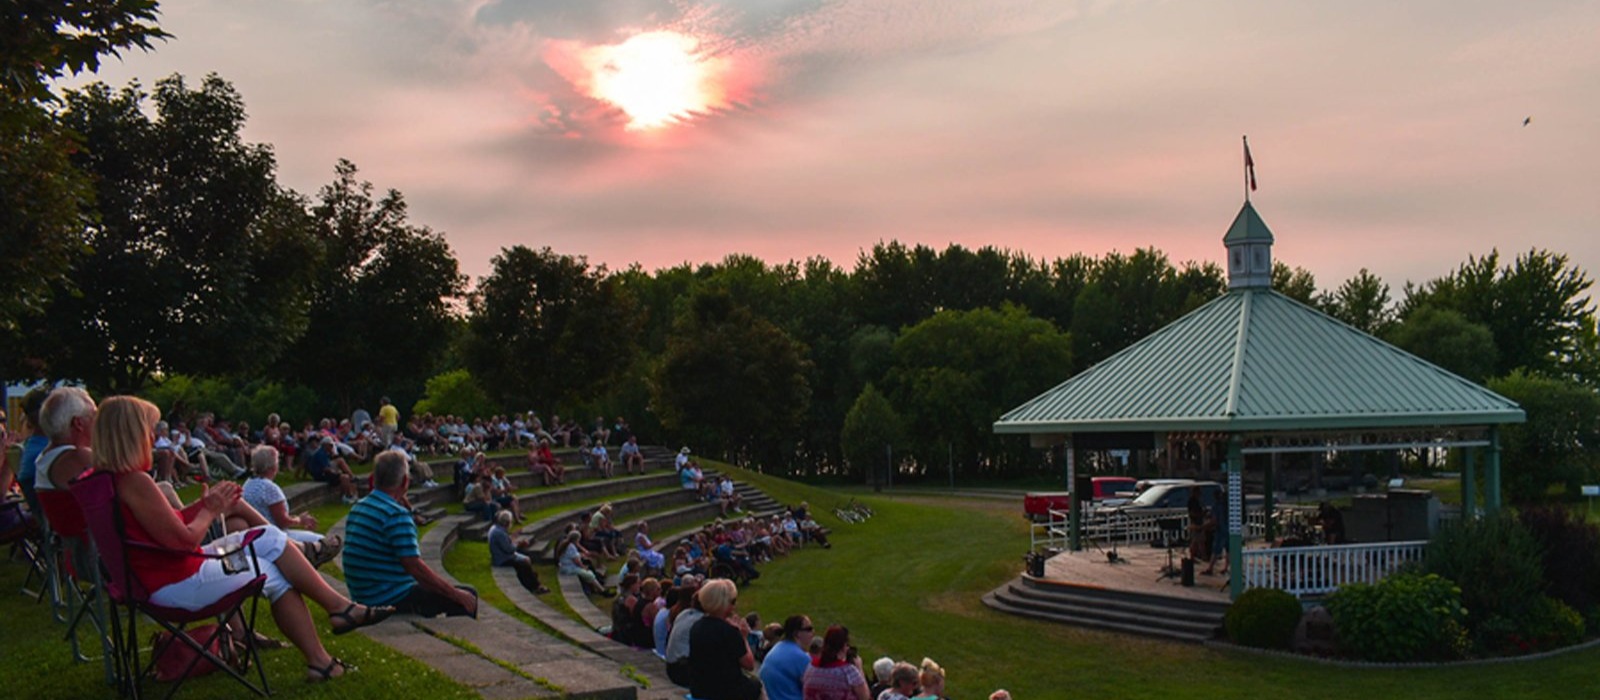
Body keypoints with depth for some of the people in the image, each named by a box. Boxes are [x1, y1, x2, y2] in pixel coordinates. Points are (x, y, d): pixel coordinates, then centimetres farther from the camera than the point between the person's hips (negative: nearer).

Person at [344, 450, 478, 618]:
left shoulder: (356, 508, 9)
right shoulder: (397, 515, -20)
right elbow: (415, 568, -23)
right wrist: (457, 595, -15)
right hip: (391, 600, -10)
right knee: (468, 596, -7)